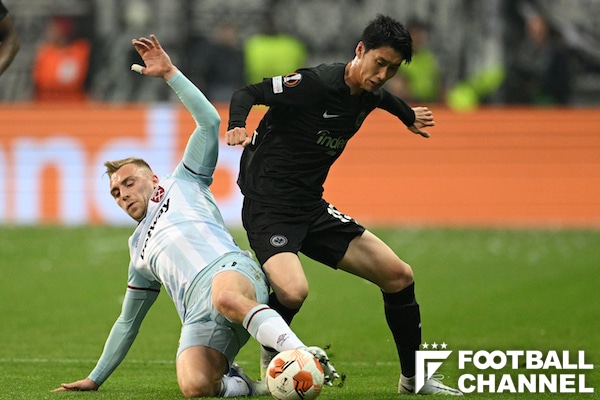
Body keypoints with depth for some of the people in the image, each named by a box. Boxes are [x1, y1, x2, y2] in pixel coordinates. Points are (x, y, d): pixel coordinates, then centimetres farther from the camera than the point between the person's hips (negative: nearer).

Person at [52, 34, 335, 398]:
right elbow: (128, 322, 45)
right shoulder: (140, 249, 40)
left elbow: (210, 122, 15)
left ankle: (304, 355, -47)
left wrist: (170, 74, 14)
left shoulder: (183, 184, 28)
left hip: (232, 271, -4)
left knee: (224, 295, -45)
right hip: (199, 319, 4)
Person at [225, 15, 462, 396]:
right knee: (293, 290, -33)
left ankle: (414, 378, 18)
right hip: (268, 207, -8)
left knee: (399, 275, 3)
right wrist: (237, 127, -38)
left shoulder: (369, 96, 5)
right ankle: (271, 356, -1)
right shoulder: (315, 83, -19)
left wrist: (408, 115, 49)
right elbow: (247, 93, -19)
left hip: (312, 208, 8)